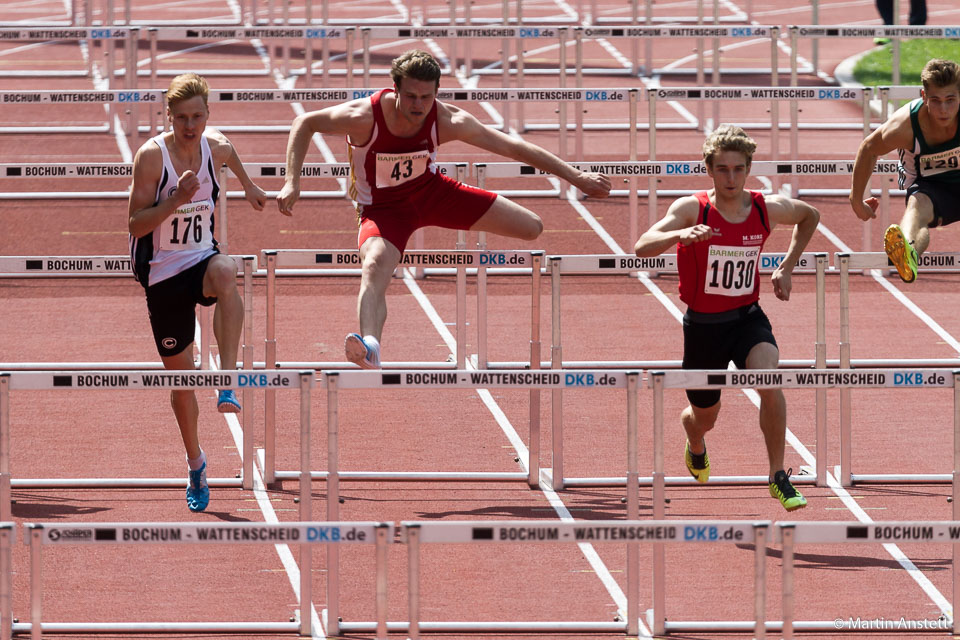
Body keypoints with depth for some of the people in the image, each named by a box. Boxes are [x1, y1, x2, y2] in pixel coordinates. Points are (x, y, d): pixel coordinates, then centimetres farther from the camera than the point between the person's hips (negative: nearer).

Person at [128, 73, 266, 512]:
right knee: (180, 372, 7)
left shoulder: (217, 147, -3)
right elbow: (135, 225, -19)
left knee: (225, 272, -38)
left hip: (201, 260, 2)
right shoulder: (151, 156, -16)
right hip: (162, 273, -2)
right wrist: (176, 199, -31)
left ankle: (228, 379, -37)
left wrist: (248, 186, 38)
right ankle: (196, 463, 30)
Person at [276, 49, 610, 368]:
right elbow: (304, 123, -14)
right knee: (374, 267, -38)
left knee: (533, 228, 2)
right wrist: (292, 182, -24)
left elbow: (514, 148, -15)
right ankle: (370, 346, -58)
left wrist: (577, 178, -12)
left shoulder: (448, 121, -24)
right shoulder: (364, 117, -31)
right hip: (383, 207, -4)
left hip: (431, 190, 4)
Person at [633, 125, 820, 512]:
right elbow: (642, 247, -30)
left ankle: (779, 477, -17)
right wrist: (682, 234, -49)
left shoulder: (768, 209, -7)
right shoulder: (693, 209, -16)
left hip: (748, 319, 0)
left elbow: (810, 217, 17)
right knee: (703, 417, 16)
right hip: (703, 324, 0)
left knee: (769, 382, -29)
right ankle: (695, 448, 55)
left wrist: (786, 269, 8)